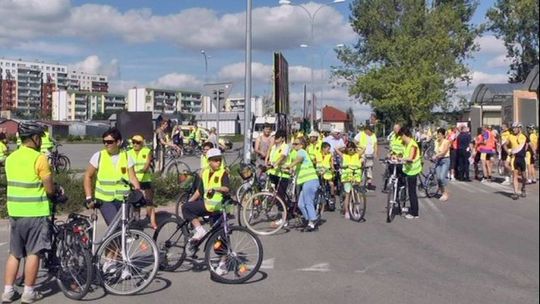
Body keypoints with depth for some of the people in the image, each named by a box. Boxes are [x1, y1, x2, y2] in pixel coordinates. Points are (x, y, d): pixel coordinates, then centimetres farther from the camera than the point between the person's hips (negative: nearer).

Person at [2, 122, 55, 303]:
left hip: (14, 211, 6)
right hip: (35, 212, -6)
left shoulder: (10, 158, 7)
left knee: (14, 253, 15)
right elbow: (49, 189, -13)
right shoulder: (39, 158, -13)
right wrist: (54, 193, 10)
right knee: (33, 253, 4)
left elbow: (16, 182, 13)